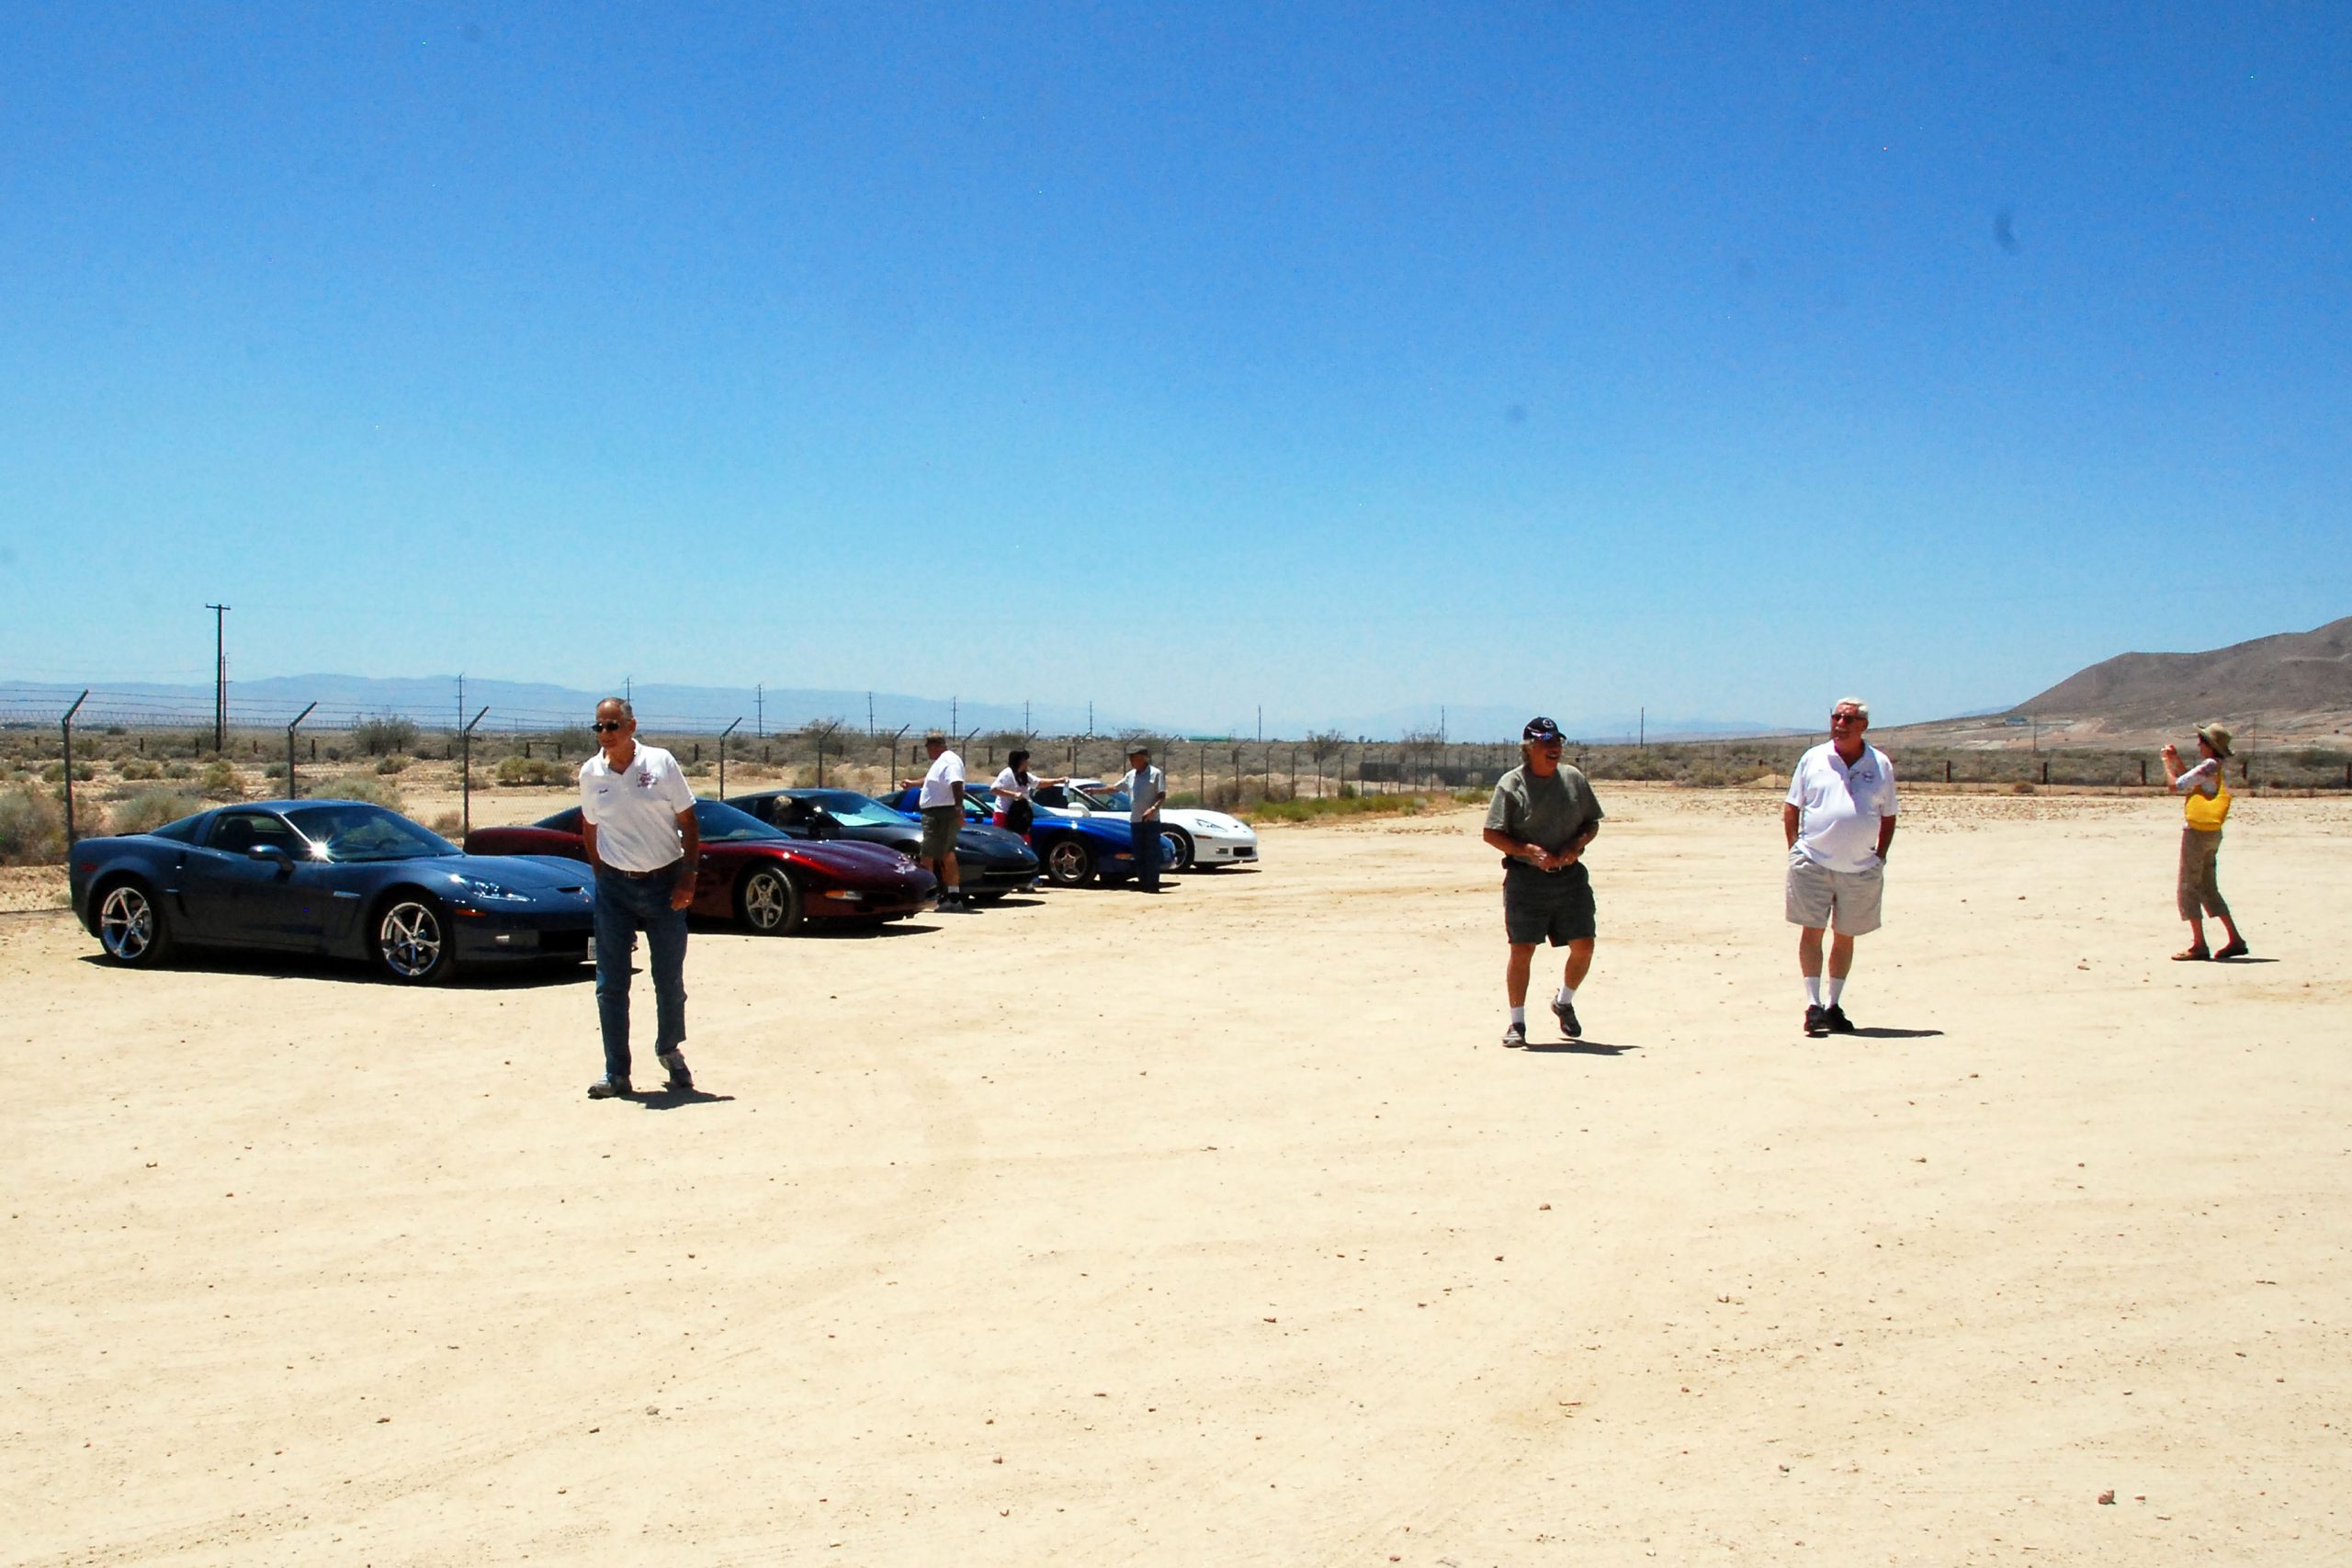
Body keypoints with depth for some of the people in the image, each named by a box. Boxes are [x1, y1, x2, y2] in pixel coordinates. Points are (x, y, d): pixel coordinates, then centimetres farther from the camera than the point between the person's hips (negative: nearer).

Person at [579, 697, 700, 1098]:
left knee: (670, 980, 7)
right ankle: (616, 1072, 7)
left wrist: (688, 878, -8)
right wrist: (603, 876, 6)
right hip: (614, 888, 1)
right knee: (610, 985, 0)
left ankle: (670, 1051, 30)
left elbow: (688, 823, -1)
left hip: (664, 884, -1)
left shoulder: (661, 764, -5)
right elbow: (589, 829, 13)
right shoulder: (590, 773, 1)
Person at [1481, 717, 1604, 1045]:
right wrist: (1530, 851, -19)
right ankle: (1517, 1022, 9)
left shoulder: (1575, 779, 9)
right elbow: (1492, 834, -7)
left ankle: (1565, 1002, 30)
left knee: (1583, 947, 3)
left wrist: (1576, 845, -6)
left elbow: (1592, 824, 15)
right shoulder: (1511, 784, -5)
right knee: (1522, 950, -3)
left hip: (1571, 876, 4)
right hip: (1526, 879, -4)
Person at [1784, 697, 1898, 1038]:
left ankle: (1833, 1006, 20)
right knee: (1812, 931, -5)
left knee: (1845, 937, 10)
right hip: (1813, 863, -1)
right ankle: (1813, 1005, -4)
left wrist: (1879, 857, 5)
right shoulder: (1813, 759, 4)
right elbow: (1791, 808, 8)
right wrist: (1796, 849, 1)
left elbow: (1888, 817, 12)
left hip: (1861, 868, 1)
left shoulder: (1880, 765, 6)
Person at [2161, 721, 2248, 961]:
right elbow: (2192, 783, 23)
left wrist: (2168, 764, -1)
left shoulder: (2209, 766, -17)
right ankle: (2235, 940, 14)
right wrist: (2176, 760, 18)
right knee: (2209, 889, 15)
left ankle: (2198, 945, -3)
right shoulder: (2217, 768, 11)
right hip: (2212, 833, 9)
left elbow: (2176, 786, -16)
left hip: (2197, 833, -9)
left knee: (2189, 888, -3)